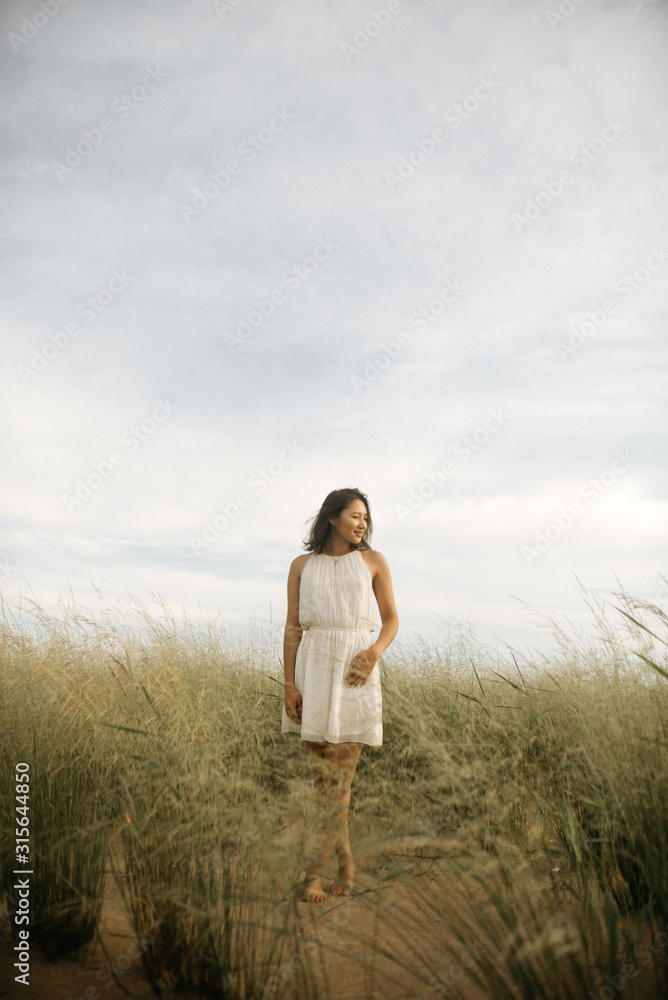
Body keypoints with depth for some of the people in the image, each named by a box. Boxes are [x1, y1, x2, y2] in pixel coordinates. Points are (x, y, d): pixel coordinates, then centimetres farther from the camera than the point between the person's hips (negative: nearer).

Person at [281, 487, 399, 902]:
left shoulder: (373, 561, 6)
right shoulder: (302, 566, 7)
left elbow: (392, 619, 8)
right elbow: (293, 627, 5)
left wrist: (375, 651, -12)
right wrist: (289, 683, -3)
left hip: (355, 672, -1)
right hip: (313, 668, 2)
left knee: (341, 775, -4)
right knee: (322, 773, 5)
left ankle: (315, 870, 3)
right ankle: (346, 866, 19)